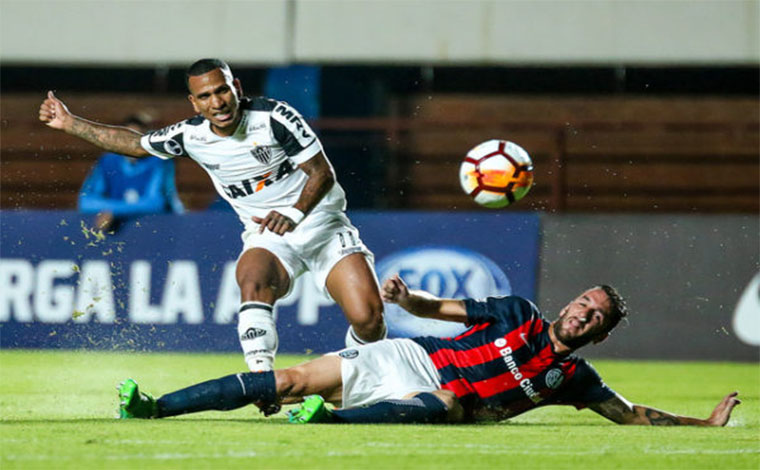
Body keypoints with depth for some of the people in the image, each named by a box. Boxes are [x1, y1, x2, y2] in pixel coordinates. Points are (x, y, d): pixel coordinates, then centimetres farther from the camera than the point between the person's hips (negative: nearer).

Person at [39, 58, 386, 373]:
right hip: (267, 237, 2)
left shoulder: (273, 118, -15)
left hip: (320, 221, -2)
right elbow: (135, 144, 14)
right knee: (253, 281, -35)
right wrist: (70, 124, 13)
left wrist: (295, 214, -29)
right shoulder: (191, 136, -2)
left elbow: (322, 173, -12)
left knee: (367, 317, -17)